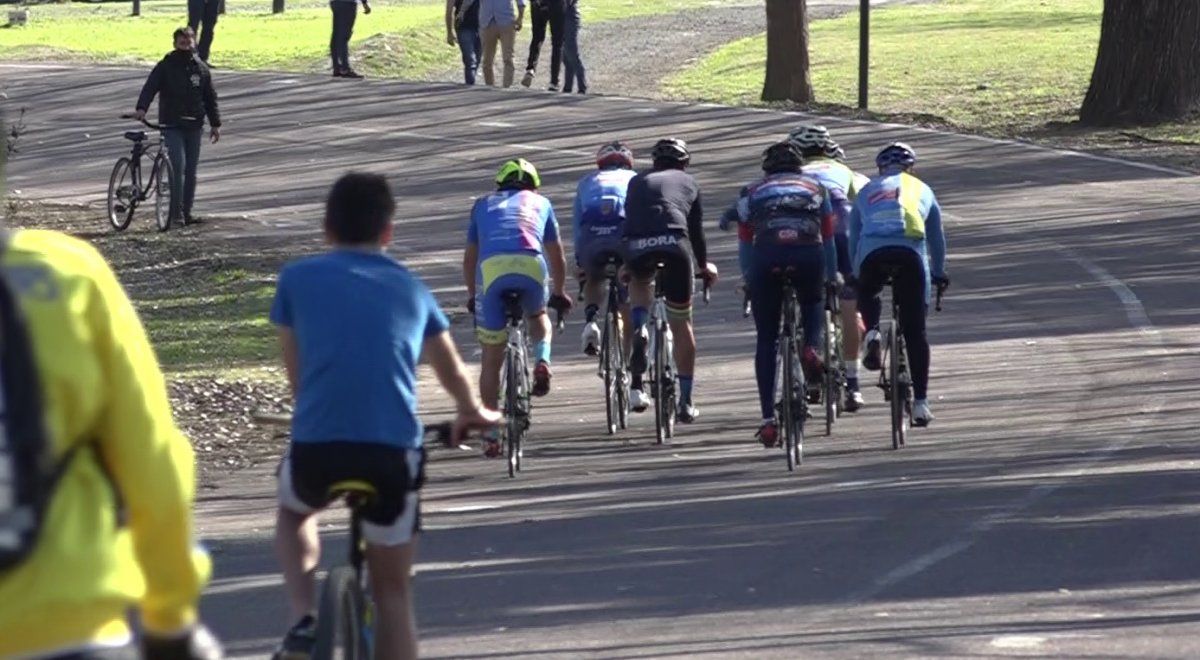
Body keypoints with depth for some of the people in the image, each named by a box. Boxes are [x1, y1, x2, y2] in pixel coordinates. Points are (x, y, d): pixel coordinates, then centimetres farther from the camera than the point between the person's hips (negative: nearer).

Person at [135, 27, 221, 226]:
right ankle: (176, 211, -14)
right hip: (172, 125, -4)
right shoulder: (165, 67, -2)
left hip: (194, 126, 4)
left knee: (191, 170, 7)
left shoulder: (201, 69, 9)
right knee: (178, 166, -16)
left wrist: (215, 124, 11)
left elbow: (210, 98, 14)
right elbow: (150, 88, -13)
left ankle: (186, 211, 15)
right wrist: (141, 108, -30)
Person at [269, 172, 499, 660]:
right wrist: (472, 413, 57)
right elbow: (451, 370, 35)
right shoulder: (411, 289, 18)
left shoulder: (298, 279, 12)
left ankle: (303, 621, 11)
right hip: (393, 452, 1)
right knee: (392, 591, 15)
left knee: (294, 512, 33)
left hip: (317, 447, -1)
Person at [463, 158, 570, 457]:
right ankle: (542, 362, 5)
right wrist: (559, 293, 51)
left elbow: (469, 258, 36)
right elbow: (557, 256, 37)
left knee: (491, 358, 11)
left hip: (491, 268, 0)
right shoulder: (539, 202, 30)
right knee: (538, 316, 34)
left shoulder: (483, 205, 32)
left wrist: (473, 296, 50)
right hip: (531, 265, 0)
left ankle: (490, 434, 10)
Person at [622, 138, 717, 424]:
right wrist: (704, 266, 45)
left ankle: (639, 331, 6)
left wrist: (625, 266, 47)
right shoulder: (688, 182, 27)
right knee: (681, 325, 14)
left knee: (639, 282, 37)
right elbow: (696, 230, 28)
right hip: (674, 244, -1)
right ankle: (686, 402, 16)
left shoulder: (637, 182, 31)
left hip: (636, 247, 1)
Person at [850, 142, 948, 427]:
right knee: (915, 330, 7)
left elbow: (854, 238, 33)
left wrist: (855, 276, 45)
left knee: (868, 294, 34)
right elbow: (937, 237, 39)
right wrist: (939, 273, 54)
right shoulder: (921, 190, 29)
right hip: (910, 250, 0)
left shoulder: (866, 192, 30)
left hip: (872, 251, 0)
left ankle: (872, 333, 3)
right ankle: (920, 401, 4)